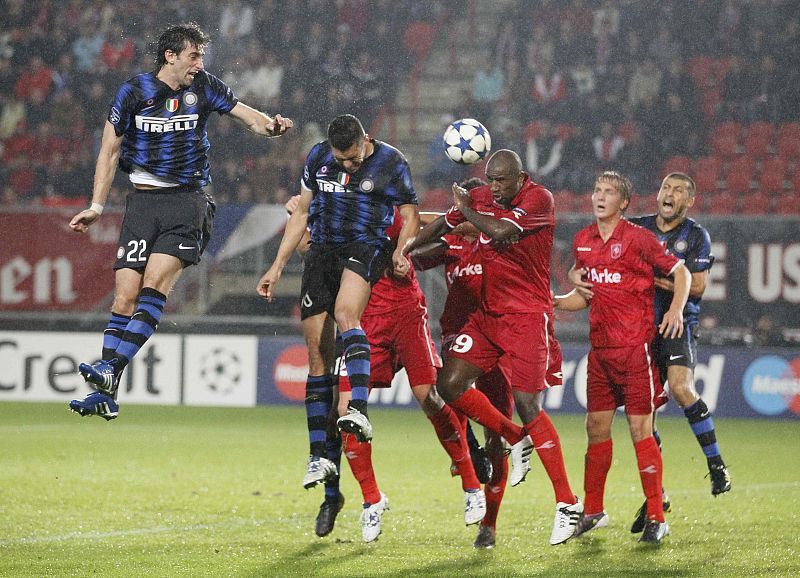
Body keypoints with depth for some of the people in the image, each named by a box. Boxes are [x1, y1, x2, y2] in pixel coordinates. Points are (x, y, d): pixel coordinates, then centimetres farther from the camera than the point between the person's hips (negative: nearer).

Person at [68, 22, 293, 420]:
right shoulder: (134, 92, 1)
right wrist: (97, 205, 0)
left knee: (154, 284, -20)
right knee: (124, 297, -6)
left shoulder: (203, 87, 4)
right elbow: (110, 149, 7)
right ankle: (106, 395, -5)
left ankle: (111, 368, -25)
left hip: (187, 201, 0)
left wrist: (269, 125, -17)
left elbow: (247, 116, 7)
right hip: (142, 203, 0)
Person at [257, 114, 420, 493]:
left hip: (366, 247, -4)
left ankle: (359, 410, -47)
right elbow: (302, 214, 17)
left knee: (345, 312, -35)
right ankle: (318, 457, 3)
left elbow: (410, 215, 5)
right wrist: (277, 267, 15)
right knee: (318, 355, 0)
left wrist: (401, 251, -15)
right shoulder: (318, 157, 7)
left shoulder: (391, 163, -4)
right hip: (322, 252, 4)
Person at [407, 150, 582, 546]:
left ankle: (567, 503, -7)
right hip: (488, 315, 7)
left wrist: (466, 209, -12)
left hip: (527, 317, -7)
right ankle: (516, 441, 18)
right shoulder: (480, 198, 6)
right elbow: (441, 225, 23)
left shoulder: (539, 200, -14)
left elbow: (501, 231, -28)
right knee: (450, 383, -4)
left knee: (527, 405, -14)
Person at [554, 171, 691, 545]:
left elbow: (680, 272, -1)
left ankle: (656, 518, -3)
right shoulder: (582, 241, 10)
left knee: (640, 430, -7)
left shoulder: (637, 238, -7)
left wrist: (676, 309, -16)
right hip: (600, 346, 6)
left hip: (635, 345, -6)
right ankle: (592, 511, 20)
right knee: (596, 426, 8)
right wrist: (554, 302, 6)